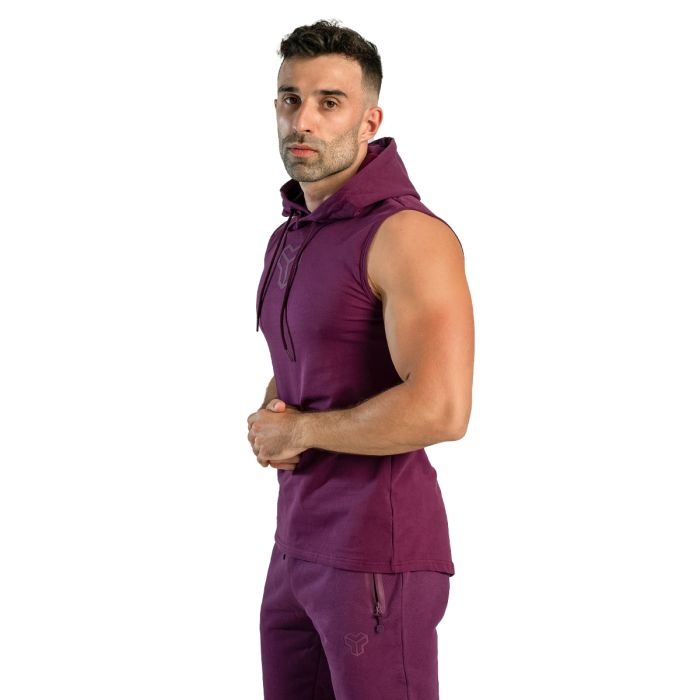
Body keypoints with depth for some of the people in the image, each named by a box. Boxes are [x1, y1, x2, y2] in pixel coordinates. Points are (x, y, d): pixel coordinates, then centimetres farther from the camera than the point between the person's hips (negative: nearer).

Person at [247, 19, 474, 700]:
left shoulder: (409, 234, -16)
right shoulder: (292, 240, 13)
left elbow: (440, 410, -28)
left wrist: (296, 431, -13)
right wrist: (268, 426, 2)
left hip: (383, 556, -9)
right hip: (302, 546, 9)